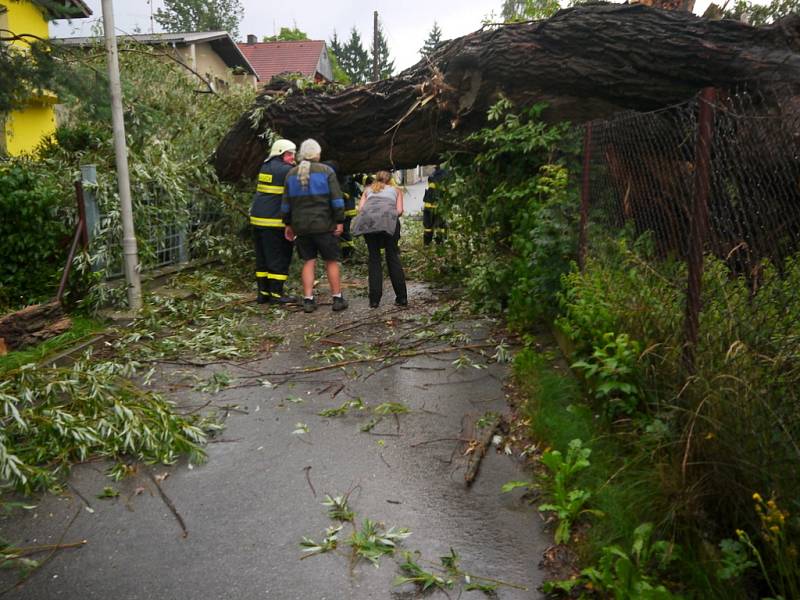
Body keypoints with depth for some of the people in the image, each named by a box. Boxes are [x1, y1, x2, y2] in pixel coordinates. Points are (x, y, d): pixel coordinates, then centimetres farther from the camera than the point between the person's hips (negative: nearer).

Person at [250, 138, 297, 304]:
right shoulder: (285, 170, -11)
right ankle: (276, 293, 1)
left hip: (257, 219, 8)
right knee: (279, 257, -1)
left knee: (263, 257, 12)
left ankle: (263, 292, 16)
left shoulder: (265, 167, 15)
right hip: (274, 221, -8)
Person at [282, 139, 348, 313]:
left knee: (308, 262, 9)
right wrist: (340, 221, -6)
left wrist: (288, 224, 18)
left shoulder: (291, 174, 8)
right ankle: (337, 299, 8)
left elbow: (286, 203, 11)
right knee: (331, 261, 5)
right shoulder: (326, 171, -4)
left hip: (300, 226, 4)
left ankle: (308, 300, 6)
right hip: (324, 225, -4)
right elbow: (337, 199, -10)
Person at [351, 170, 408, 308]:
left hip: (368, 220, 1)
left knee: (374, 258, 10)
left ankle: (374, 300, 6)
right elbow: (399, 211, 14)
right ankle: (402, 298, 7)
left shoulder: (368, 190, 34)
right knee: (392, 257, 8)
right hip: (388, 218, -1)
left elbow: (360, 208, 16)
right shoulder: (396, 190, 31)